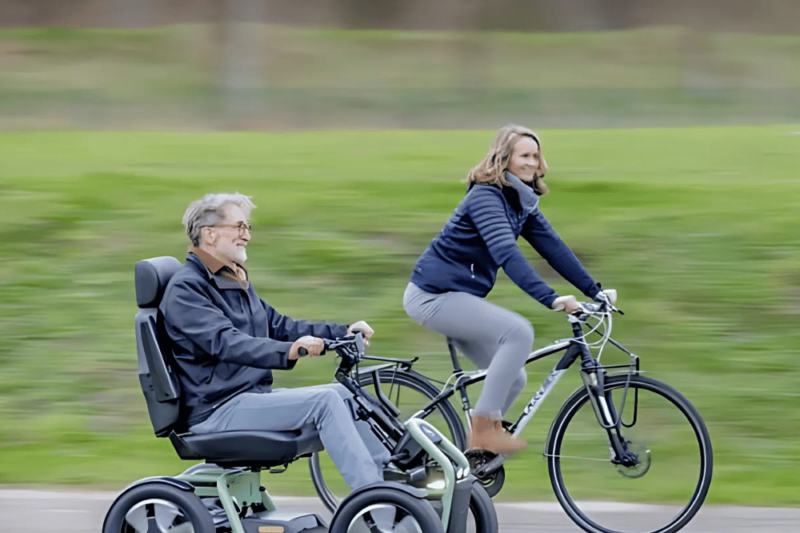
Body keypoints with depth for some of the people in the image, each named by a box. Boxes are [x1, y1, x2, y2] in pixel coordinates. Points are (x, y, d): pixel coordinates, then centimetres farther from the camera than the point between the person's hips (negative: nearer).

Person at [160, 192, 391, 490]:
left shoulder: (235, 282, 20)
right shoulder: (185, 289, -14)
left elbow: (278, 325, 21)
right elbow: (227, 343, -28)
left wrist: (343, 332, 10)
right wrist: (289, 351, -43)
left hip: (253, 396, 10)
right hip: (216, 412, -10)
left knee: (342, 393, 2)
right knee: (324, 401, -21)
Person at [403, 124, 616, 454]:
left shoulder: (522, 202, 10)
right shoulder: (486, 197, -19)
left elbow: (552, 247, 10)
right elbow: (506, 253, -31)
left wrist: (595, 291, 2)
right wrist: (550, 299, -39)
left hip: (456, 297, 10)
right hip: (434, 296, -10)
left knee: (513, 378, 7)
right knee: (518, 331, -25)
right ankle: (484, 426, -20)